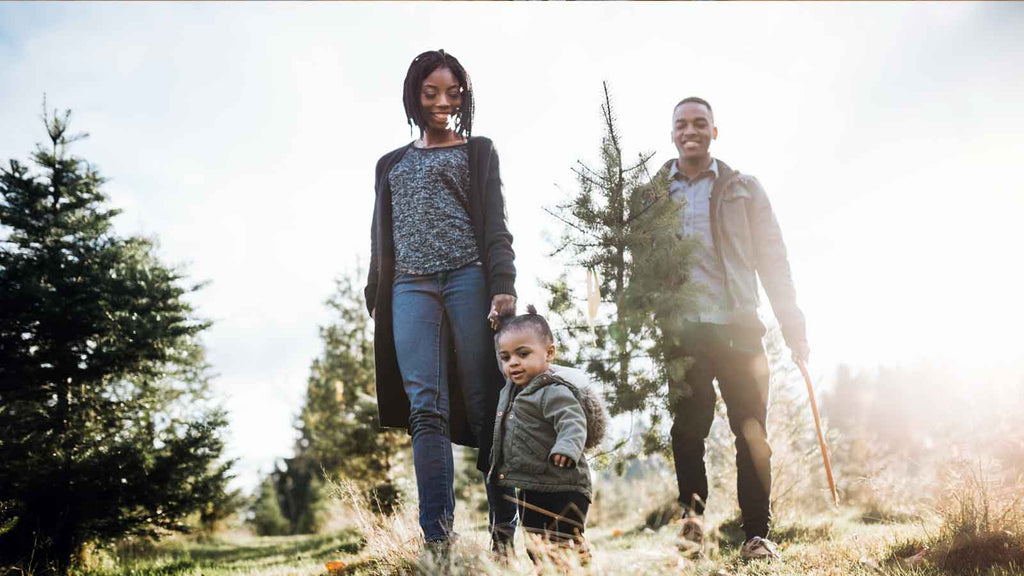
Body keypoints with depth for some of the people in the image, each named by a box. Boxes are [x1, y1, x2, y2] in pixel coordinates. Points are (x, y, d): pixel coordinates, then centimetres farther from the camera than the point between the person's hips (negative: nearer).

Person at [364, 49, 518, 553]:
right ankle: (437, 538, -15)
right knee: (425, 408, -11)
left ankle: (504, 522, 1)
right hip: (410, 286, 3)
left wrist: (504, 287, -12)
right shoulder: (392, 164, 26)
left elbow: (495, 225, 4)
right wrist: (374, 298, 16)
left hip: (468, 277, -2)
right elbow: (381, 237, 25)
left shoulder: (478, 152, 16)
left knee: (484, 402, -7)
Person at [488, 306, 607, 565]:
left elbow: (573, 424, -31)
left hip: (563, 489, -9)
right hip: (529, 489, 9)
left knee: (568, 547, -7)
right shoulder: (512, 388, 9)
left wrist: (567, 447, -50)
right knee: (536, 549, 15)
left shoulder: (555, 392, -18)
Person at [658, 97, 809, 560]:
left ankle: (756, 534, 10)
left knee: (752, 432, 1)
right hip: (681, 330, 0)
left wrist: (793, 328, 0)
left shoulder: (743, 189, 11)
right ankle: (692, 514, 17)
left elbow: (772, 261, 7)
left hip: (737, 327, 0)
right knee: (687, 428, 0)